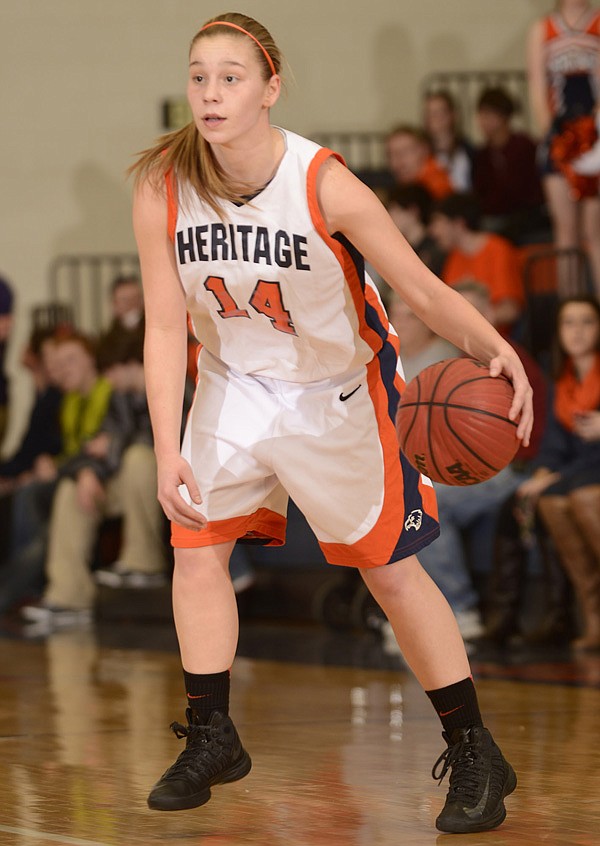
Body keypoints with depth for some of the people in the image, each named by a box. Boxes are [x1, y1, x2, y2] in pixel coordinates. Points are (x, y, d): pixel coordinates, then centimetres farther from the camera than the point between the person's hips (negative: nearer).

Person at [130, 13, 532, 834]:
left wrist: (496, 349, -42)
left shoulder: (325, 184, -28)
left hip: (335, 390, -3)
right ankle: (211, 738, 14)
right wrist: (168, 451, -22)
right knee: (196, 544, -3)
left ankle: (475, 756, 11)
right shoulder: (162, 188, -19)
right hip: (235, 383, 3)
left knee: (391, 569, 1)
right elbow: (165, 328, -15)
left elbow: (422, 288, -25)